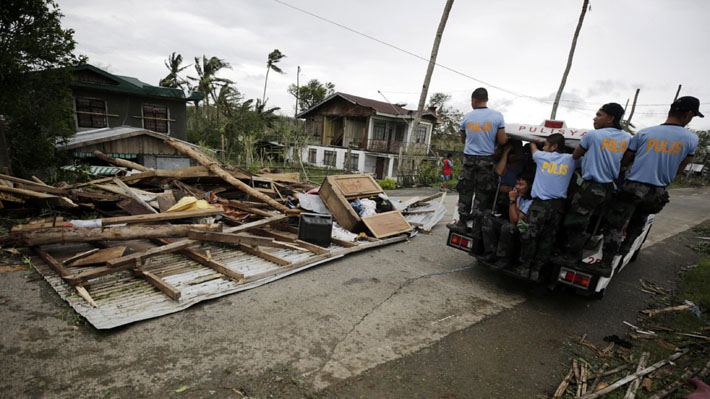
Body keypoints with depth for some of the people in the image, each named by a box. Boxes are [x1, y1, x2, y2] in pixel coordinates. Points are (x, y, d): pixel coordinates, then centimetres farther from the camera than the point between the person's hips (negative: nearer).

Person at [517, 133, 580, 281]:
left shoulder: (542, 156, 6)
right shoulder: (570, 159, 9)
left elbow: (533, 146, 29)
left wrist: (533, 142, 50)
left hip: (540, 203, -3)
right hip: (558, 205, 4)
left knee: (529, 235, 1)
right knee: (547, 239, 6)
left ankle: (524, 268, 5)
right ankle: (536, 270, 10)